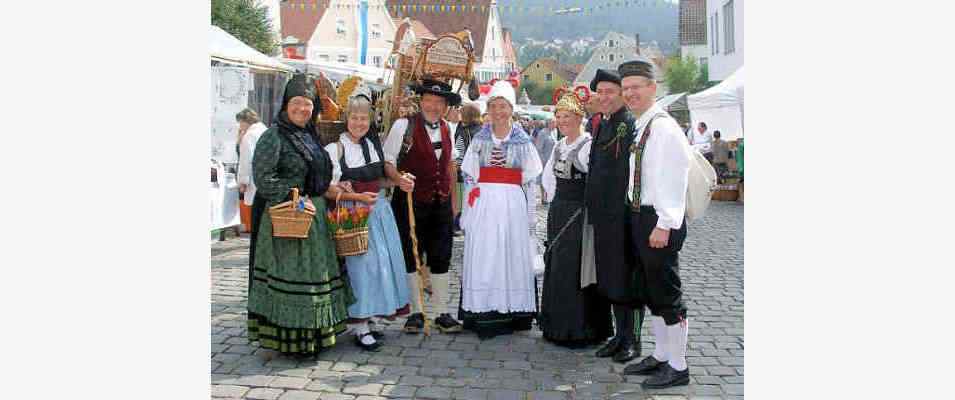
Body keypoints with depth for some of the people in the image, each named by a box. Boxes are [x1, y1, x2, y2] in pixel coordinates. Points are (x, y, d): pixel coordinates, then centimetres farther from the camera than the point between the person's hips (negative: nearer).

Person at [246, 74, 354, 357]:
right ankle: (290, 337, 7)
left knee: (314, 271, 13)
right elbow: (263, 178, -18)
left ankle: (312, 331, 24)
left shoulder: (310, 135, 14)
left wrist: (330, 188, 8)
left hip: (314, 214, 9)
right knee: (289, 273, -4)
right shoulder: (274, 136, -10)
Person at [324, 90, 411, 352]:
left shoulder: (374, 144, 11)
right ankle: (360, 329, 4)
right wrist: (358, 197, -18)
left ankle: (365, 319, 21)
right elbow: (328, 190, -12)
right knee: (360, 265, -6)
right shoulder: (335, 149, -8)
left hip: (379, 210, 6)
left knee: (383, 261, 7)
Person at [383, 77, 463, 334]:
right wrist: (399, 179, -27)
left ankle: (442, 313, 18)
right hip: (411, 202, -4)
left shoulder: (446, 130, 11)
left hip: (441, 205, 5)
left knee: (441, 259, 8)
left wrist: (451, 197, 17)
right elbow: (386, 161, -8)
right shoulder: (403, 125, -6)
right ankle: (416, 312, 18)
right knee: (410, 257, 5)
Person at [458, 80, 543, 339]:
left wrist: (531, 216, 1)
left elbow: (530, 181, 4)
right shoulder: (479, 139, 8)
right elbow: (469, 177, 8)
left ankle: (511, 313, 10)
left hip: (513, 205, -1)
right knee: (482, 258, -1)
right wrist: (467, 212, 3)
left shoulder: (523, 141, 5)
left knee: (512, 256, 0)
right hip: (483, 204, 1)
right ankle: (483, 315, 6)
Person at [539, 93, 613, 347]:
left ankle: (580, 329, 8)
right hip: (558, 213, 8)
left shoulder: (588, 145, -13)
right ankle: (557, 326, 23)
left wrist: (586, 205, -15)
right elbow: (548, 174, 27)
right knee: (556, 267, 12)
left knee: (575, 268, -4)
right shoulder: (559, 146, 14)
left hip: (580, 214, -8)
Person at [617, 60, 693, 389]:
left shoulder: (664, 127, -15)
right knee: (650, 291, 17)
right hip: (639, 216, 10)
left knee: (666, 293, 0)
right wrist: (639, 220, 12)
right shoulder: (639, 127, 13)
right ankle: (660, 356, 31)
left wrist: (664, 225, -22)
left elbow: (675, 177, -20)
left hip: (659, 220, -10)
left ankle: (677, 367, 12)